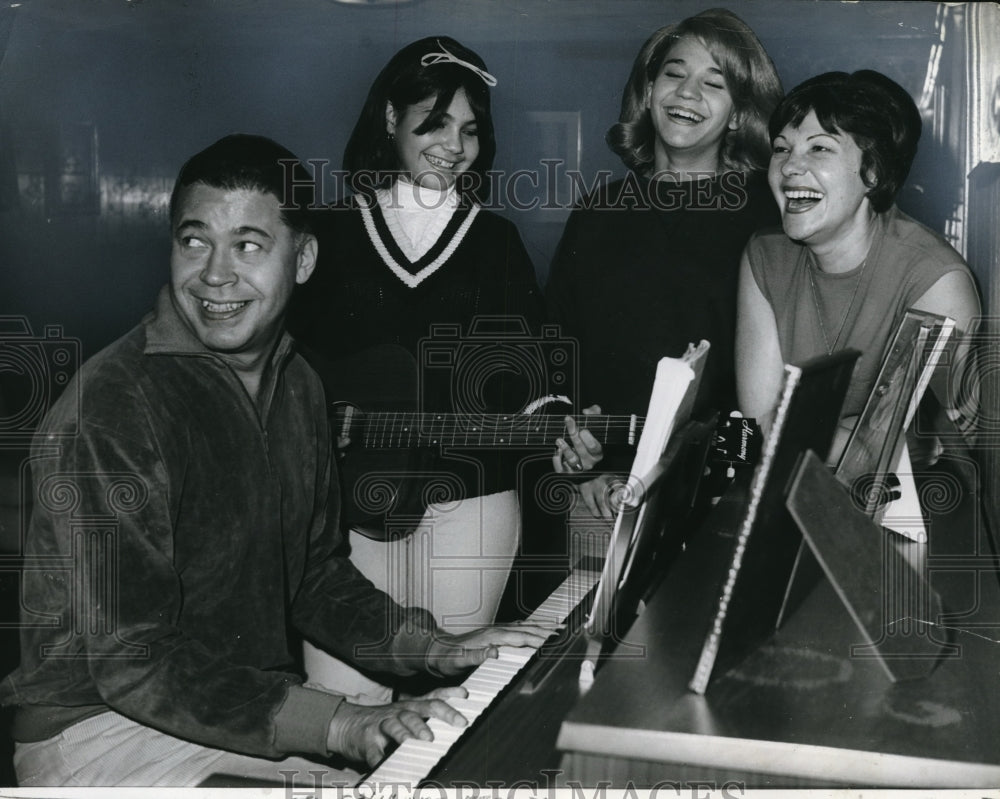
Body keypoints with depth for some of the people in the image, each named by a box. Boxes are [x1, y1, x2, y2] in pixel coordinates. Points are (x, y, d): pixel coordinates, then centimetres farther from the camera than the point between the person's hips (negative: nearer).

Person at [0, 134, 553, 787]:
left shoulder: (297, 385, 7)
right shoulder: (107, 412, -20)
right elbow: (131, 660, -23)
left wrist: (430, 647, 1)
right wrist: (334, 723, -29)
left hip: (250, 702, 8)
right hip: (101, 728, -7)